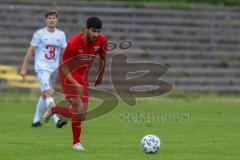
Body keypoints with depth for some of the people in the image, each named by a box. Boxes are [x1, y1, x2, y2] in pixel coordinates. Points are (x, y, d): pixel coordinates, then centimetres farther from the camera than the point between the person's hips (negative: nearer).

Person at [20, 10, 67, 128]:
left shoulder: (61, 34, 6)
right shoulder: (39, 34, -5)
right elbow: (30, 51, -3)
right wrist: (24, 68, -5)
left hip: (54, 69, 5)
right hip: (42, 68, -5)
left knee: (45, 95, 11)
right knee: (49, 93, -19)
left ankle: (36, 120, 22)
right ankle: (56, 120, -28)